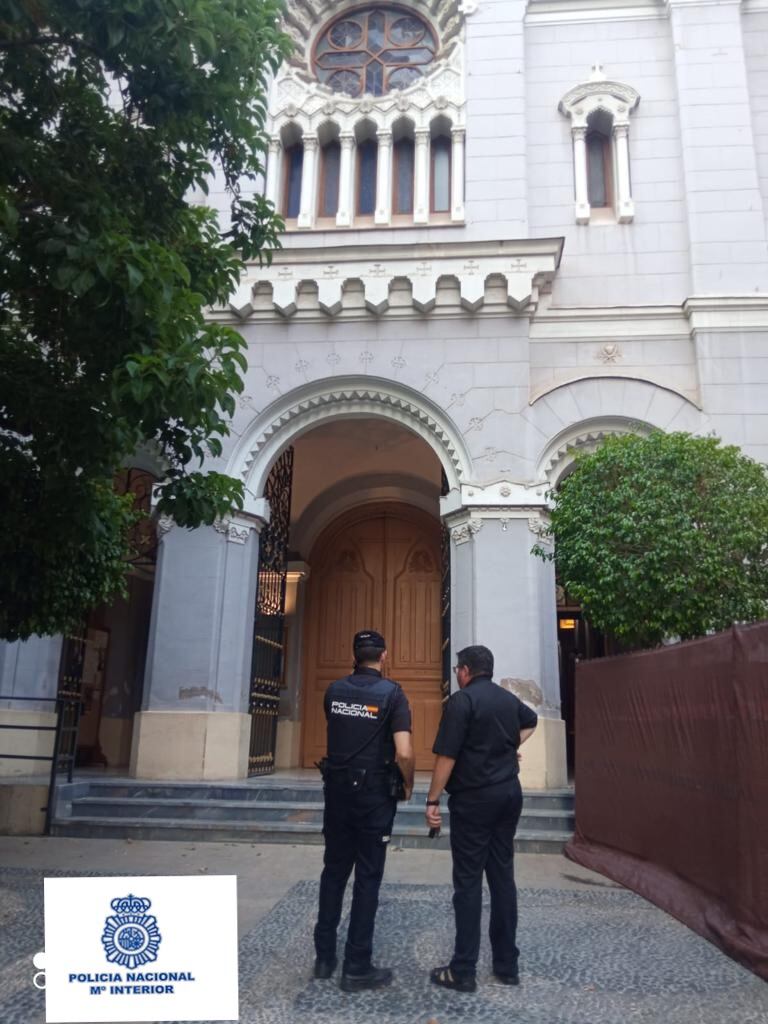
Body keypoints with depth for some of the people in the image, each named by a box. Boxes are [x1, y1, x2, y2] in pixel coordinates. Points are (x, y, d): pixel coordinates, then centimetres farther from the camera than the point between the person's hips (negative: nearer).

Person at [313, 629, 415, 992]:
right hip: (375, 794, -4)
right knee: (367, 878, 5)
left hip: (337, 789, 4)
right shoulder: (392, 694, -13)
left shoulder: (334, 691, 1)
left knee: (334, 871, 16)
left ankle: (324, 957, 24)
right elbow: (403, 754, -19)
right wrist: (408, 784, -2)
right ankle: (357, 968, 12)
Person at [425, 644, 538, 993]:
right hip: (509, 793, 7)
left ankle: (463, 971, 5)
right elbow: (530, 721, 32)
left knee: (468, 881, -1)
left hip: (475, 798, -7)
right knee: (503, 876, 13)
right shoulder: (508, 699, 9)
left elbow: (446, 756, -17)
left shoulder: (462, 700, -14)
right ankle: (507, 964, 20)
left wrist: (432, 800, -12)